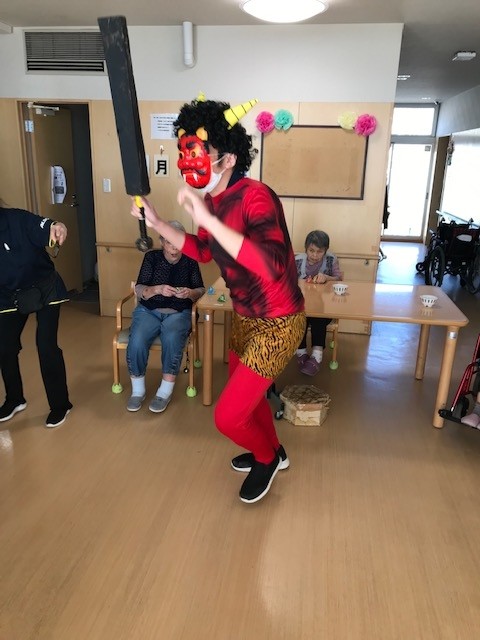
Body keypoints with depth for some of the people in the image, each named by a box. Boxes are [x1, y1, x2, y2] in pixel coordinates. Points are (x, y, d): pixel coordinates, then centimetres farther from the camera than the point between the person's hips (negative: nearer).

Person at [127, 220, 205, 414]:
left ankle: (165, 391, -18)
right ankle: (137, 390, -8)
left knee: (172, 340, -34)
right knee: (136, 342, -29)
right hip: (148, 311, 1)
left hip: (178, 313, 0)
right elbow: (139, 291, -4)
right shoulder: (152, 257, 2)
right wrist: (158, 289, -24)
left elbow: (201, 291, 6)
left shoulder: (190, 261, 4)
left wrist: (190, 293, -18)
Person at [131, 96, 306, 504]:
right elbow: (203, 251, 16)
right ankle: (273, 453, 53)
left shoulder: (255, 197, -26)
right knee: (246, 395, 25)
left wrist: (208, 219, -41)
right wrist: (156, 223, 6)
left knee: (228, 416, -4)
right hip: (245, 318, 9)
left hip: (278, 323, -9)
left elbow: (270, 267, -42)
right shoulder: (212, 201, -1)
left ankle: (266, 458, 30)